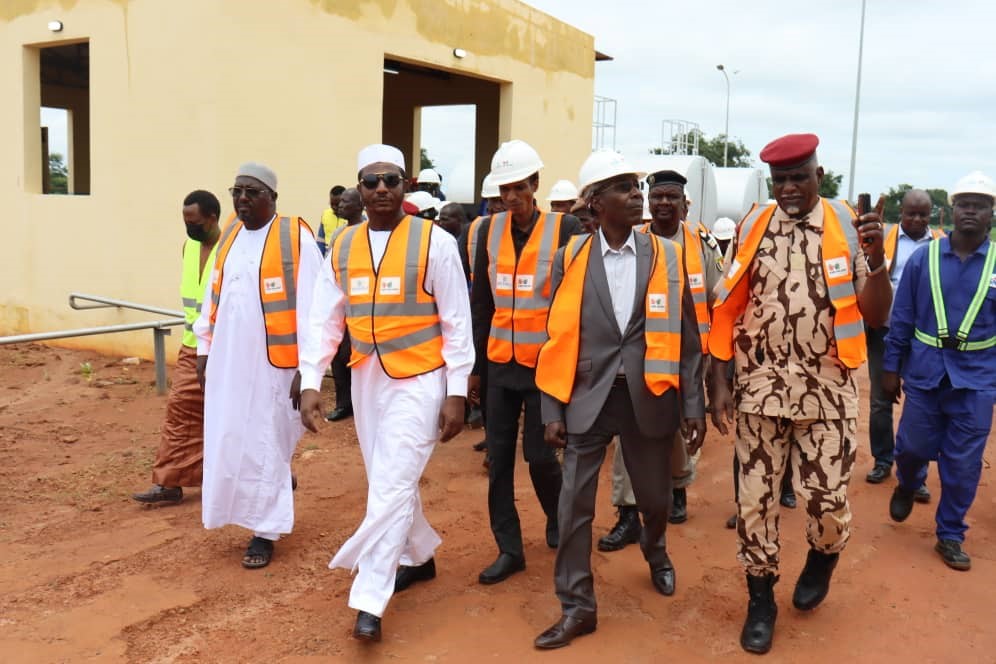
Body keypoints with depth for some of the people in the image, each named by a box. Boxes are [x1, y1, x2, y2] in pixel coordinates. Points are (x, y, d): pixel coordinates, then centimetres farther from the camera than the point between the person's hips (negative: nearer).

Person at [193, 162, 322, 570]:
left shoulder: (296, 238, -10)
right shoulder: (228, 237, 11)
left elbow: (310, 307, -13)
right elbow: (212, 297, 15)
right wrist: (204, 351, 12)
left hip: (273, 362, -6)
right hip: (227, 361, 6)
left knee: (265, 445, 3)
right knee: (227, 445, 13)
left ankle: (265, 532, 19)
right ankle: (279, 488, 39)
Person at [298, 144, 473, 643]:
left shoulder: (435, 242, -9)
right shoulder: (342, 246, 5)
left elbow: (456, 322, -8)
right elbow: (324, 318, 4)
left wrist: (456, 392, -11)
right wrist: (310, 382, -4)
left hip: (419, 380, -5)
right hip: (366, 379, 6)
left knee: (391, 485, -9)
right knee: (388, 482, 16)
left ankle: (368, 602, -1)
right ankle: (420, 557, 39)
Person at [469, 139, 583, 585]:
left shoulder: (564, 228, -8)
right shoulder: (489, 230, 4)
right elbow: (480, 302, 8)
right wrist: (474, 364, 8)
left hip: (545, 364, -4)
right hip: (500, 364, 4)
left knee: (539, 455, 3)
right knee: (499, 458, 7)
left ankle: (558, 518, 34)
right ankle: (509, 549, 20)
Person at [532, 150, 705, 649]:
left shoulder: (667, 256, 0)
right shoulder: (569, 259, -1)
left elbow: (686, 338, 3)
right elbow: (558, 338, 1)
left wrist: (693, 407, 1)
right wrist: (552, 410, -2)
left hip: (649, 398, 1)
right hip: (588, 398, -1)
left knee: (655, 497, 17)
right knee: (574, 506, 0)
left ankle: (656, 555, 50)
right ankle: (577, 607, 18)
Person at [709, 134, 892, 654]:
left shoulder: (846, 227, -2)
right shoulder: (752, 227, 1)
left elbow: (876, 315, -4)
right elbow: (727, 309, 2)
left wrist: (876, 259, -21)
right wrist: (719, 383, -3)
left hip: (826, 388, -1)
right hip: (760, 386, 1)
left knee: (828, 499, 3)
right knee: (755, 498, 6)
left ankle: (822, 558, 38)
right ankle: (761, 600, 25)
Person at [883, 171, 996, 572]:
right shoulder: (923, 258, -2)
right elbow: (902, 317, 2)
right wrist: (890, 367, 3)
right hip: (925, 371, 0)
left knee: (963, 464, 6)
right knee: (913, 447, 9)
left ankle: (950, 536, 23)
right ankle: (907, 486, 44)